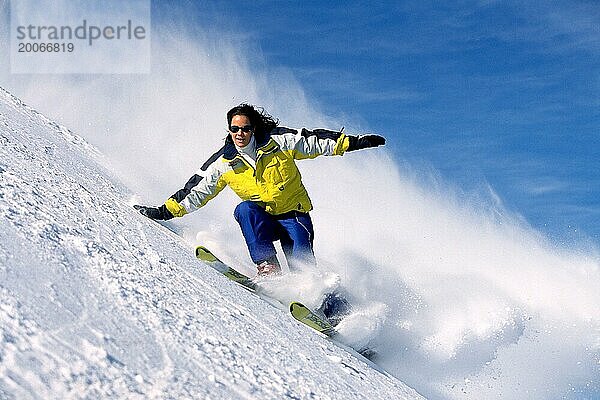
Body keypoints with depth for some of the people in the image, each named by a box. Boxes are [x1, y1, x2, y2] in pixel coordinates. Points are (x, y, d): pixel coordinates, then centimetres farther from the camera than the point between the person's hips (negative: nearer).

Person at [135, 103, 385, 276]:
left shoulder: (278, 141, -9)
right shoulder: (224, 163, -3)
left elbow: (315, 141, -7)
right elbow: (197, 190, -1)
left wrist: (352, 142, -13)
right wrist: (167, 211, -8)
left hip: (294, 214, -2)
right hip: (261, 218, 2)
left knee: (301, 261, -24)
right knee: (245, 209, -31)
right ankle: (267, 265, -34)